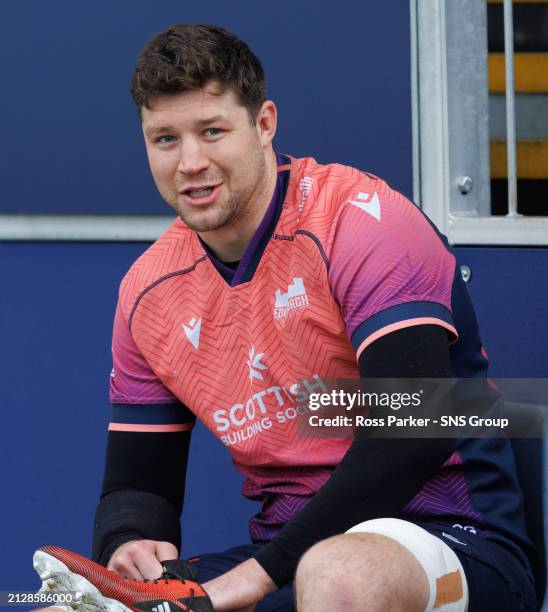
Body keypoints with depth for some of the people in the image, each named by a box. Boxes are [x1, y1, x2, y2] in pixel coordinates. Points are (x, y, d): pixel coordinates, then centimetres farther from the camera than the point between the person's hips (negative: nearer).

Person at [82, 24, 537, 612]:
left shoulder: (361, 217, -13)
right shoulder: (148, 292, 9)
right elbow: (137, 483, 13)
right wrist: (126, 547, -14)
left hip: (452, 538, -6)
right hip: (288, 553, 6)